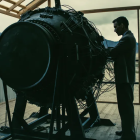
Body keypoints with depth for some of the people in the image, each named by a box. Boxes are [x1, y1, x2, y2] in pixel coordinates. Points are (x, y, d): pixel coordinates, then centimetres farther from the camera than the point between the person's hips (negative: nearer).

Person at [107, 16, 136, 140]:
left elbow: (113, 52, -19)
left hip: (124, 78, -11)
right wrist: (108, 51, 3)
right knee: (126, 105, 18)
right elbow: (118, 54, 16)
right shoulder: (129, 37, 17)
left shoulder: (126, 38, -16)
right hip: (126, 76, 11)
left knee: (125, 106, -4)